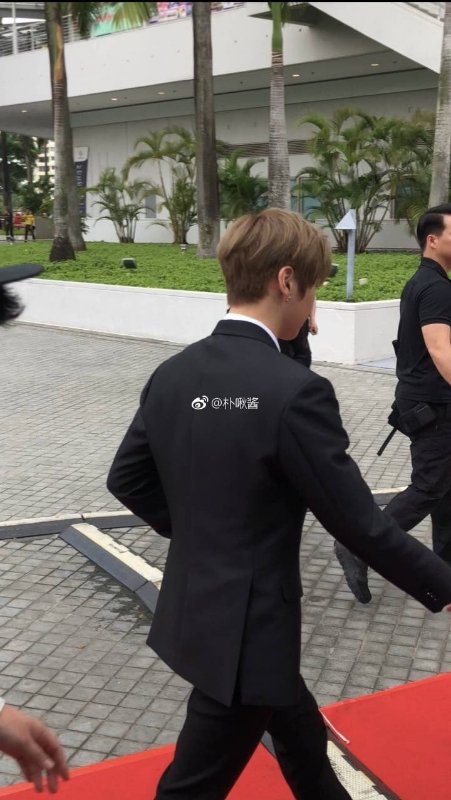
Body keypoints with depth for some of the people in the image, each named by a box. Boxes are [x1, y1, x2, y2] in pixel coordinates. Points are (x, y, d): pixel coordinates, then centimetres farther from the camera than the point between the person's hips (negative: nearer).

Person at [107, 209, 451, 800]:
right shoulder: (294, 391, -24)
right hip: (246, 631, -8)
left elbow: (126, 478, 8)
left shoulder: (172, 374, -2)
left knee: (302, 737, 28)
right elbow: (358, 522, -18)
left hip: (195, 612, 8)